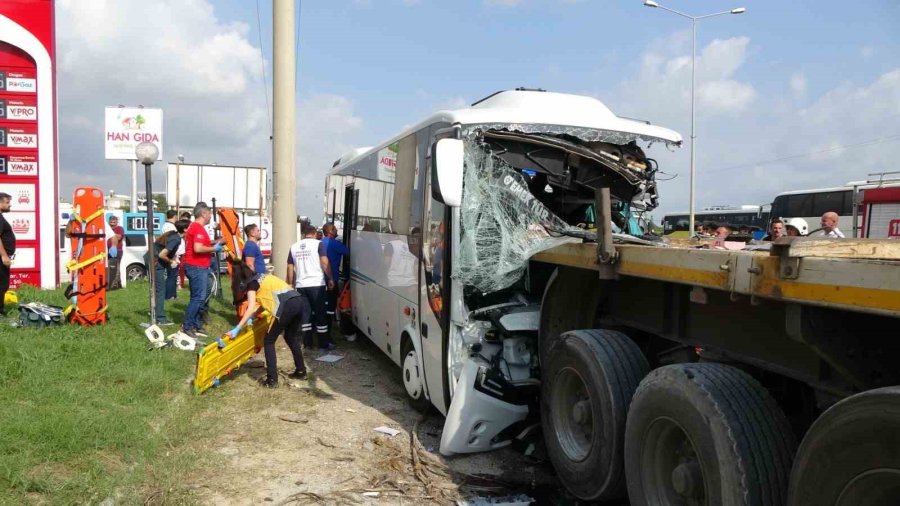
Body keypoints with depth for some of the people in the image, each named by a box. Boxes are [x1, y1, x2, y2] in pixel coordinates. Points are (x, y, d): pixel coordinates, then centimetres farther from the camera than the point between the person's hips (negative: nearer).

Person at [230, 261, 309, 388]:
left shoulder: (251, 283, 9)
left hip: (287, 306, -8)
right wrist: (251, 317, 44)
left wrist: (237, 329, -3)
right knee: (291, 337, 28)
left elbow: (251, 308, -3)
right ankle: (301, 371, 35)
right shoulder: (263, 277, 32)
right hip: (300, 302, 8)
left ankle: (272, 380, 4)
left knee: (269, 341, 7)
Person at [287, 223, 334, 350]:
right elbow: (324, 263, -10)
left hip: (301, 285, 4)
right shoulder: (318, 243, -1)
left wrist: (291, 284, 21)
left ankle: (307, 342, 15)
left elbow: (290, 268, 13)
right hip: (316, 284, -4)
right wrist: (330, 278, -1)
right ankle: (324, 343, 8)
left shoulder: (294, 247, 12)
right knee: (320, 313, 4)